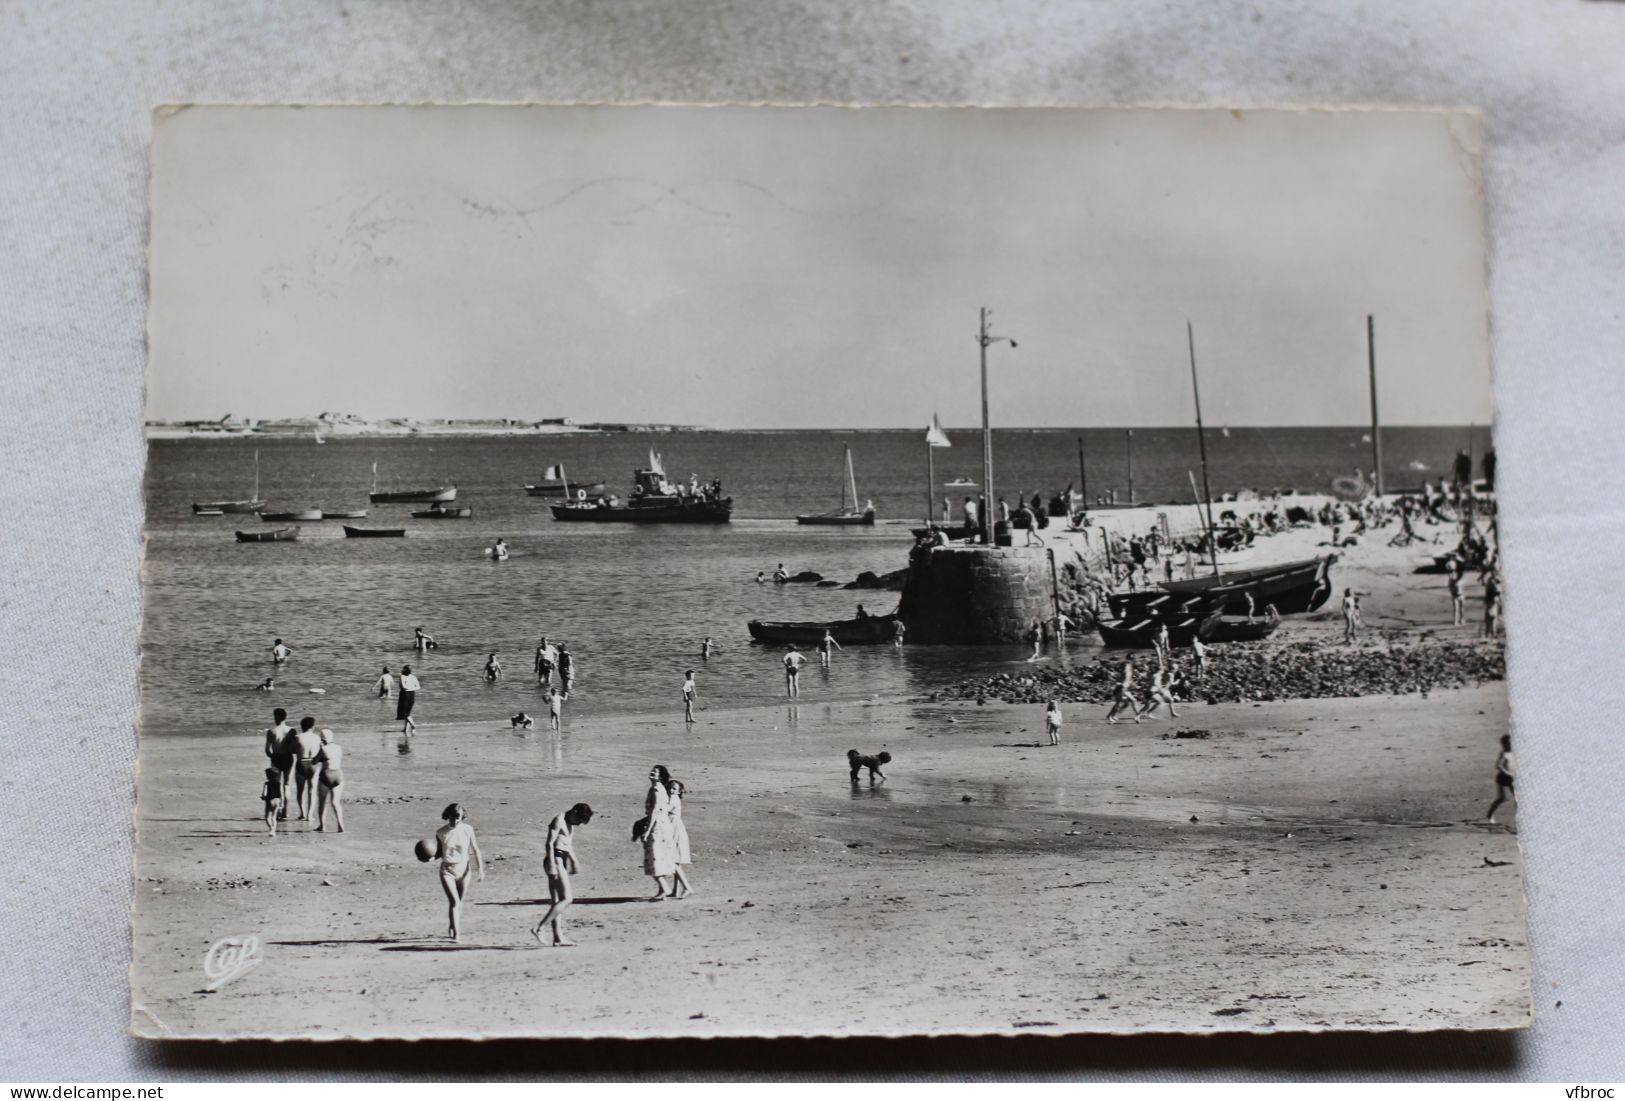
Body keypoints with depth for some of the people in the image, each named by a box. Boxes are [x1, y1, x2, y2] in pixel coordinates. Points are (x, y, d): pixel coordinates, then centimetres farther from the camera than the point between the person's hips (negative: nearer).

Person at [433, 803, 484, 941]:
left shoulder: (468, 830, -5)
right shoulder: (441, 833, -5)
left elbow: (475, 850, 0)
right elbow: (439, 852, 5)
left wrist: (480, 868, -7)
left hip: (463, 869, 2)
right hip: (447, 871, -2)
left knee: (459, 903, 12)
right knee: (454, 901, -15)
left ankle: (453, 927, 35)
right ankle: (456, 934, -14)